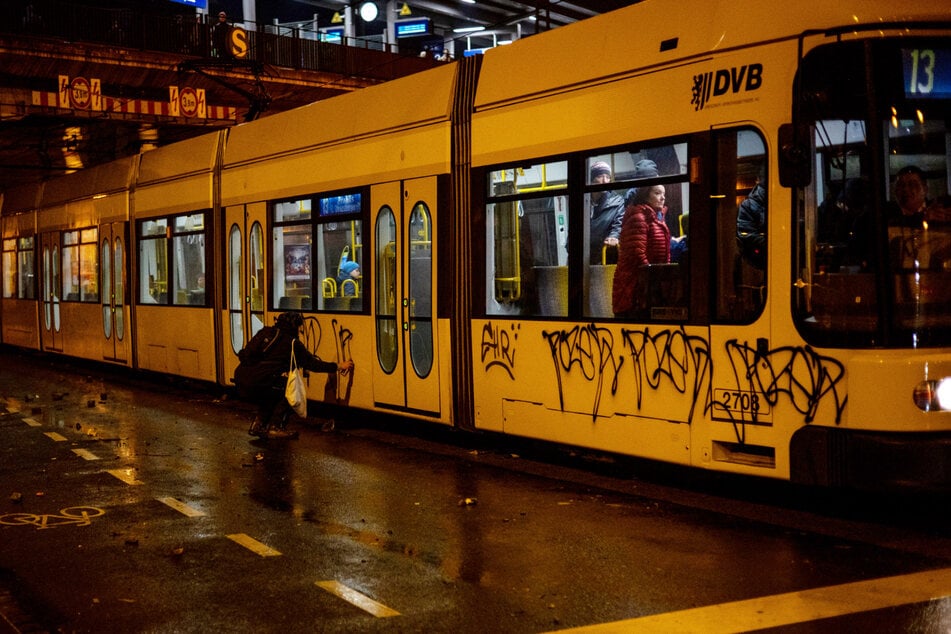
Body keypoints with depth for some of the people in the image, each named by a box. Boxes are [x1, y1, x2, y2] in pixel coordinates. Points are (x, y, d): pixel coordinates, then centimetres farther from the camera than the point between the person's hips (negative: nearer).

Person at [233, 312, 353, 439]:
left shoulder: (265, 332, 20)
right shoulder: (292, 343, 2)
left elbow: (244, 354, 20)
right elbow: (312, 363, 7)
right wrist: (338, 367, 15)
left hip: (240, 379, 8)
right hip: (257, 384, -8)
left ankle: (258, 426, 26)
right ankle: (275, 428, 5)